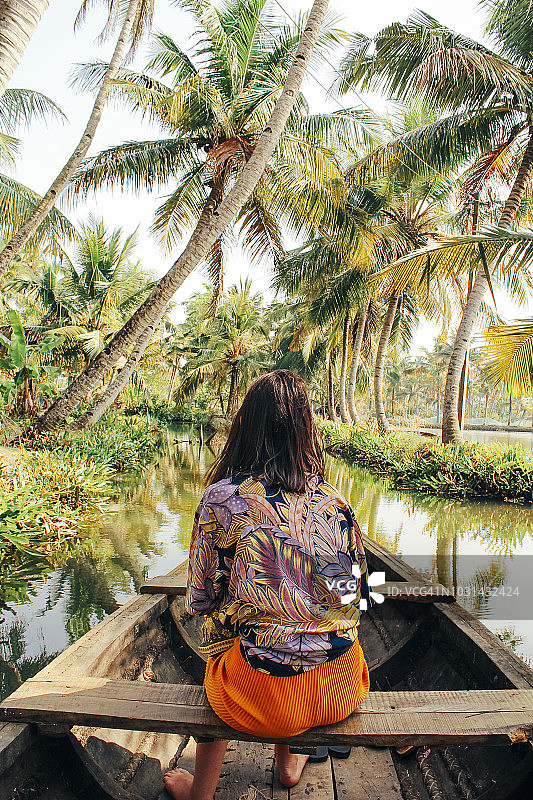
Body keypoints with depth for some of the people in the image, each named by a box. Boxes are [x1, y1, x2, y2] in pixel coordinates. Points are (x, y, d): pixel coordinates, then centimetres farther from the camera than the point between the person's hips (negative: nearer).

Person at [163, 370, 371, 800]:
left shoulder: (220, 499, -12)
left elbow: (199, 601, -2)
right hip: (342, 691, 3)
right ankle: (288, 763, 54)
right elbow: (357, 591, 10)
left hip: (265, 699, -3)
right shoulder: (334, 501, -2)